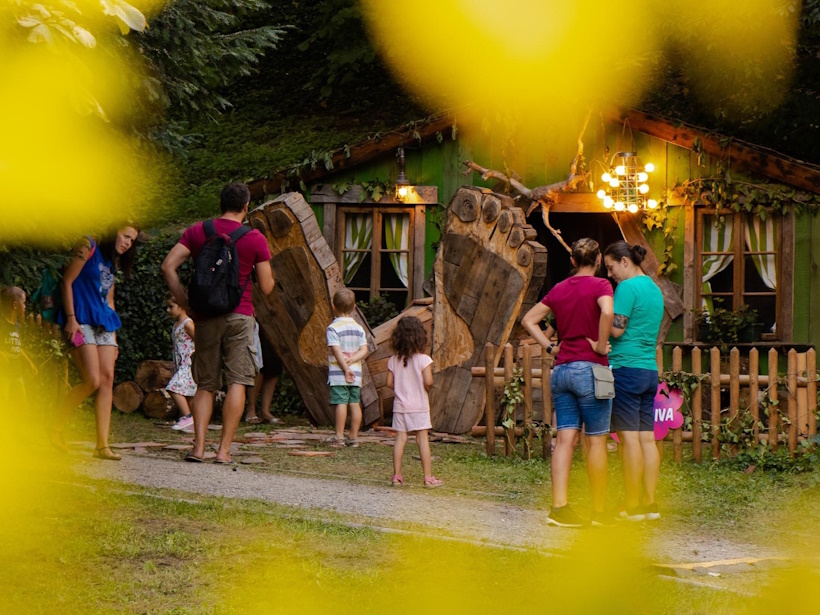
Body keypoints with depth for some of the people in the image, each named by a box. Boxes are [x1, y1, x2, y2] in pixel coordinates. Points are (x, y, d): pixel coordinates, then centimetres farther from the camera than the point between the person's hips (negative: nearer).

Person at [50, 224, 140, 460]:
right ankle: (56, 427, 2)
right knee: (93, 381, -17)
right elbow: (67, 282, -8)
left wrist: (113, 334, 18)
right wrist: (70, 318, -16)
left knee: (107, 380, -4)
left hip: (103, 324, 8)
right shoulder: (88, 247, -4)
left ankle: (102, 445, -5)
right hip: (81, 322, -8)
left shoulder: (113, 261, 20)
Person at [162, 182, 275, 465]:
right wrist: (269, 272, 21)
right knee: (237, 381, -1)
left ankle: (198, 447, -3)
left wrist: (185, 304, 1)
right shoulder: (255, 239, -1)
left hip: (205, 317, 3)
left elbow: (168, 266, -4)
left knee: (205, 385, 9)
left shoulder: (197, 232, 6)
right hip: (239, 315, -3)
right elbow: (266, 288, 0)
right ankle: (224, 449, -8)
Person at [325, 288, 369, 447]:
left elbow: (337, 350, -15)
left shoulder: (333, 328, -7)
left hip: (339, 373, -5)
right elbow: (364, 350, 3)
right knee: (355, 403, 5)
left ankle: (339, 437, -6)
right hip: (356, 372, 5)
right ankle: (354, 437, 7)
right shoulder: (359, 328, 10)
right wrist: (352, 359, -6)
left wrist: (345, 368, -14)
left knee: (341, 403, -6)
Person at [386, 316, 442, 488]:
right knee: (423, 439, 0)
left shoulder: (393, 361, 0)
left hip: (400, 405, 3)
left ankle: (397, 476, 5)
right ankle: (428, 477, 1)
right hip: (419, 405, -3)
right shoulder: (423, 359, -11)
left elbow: (389, 383, 2)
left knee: (400, 438, 6)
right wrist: (427, 388, 4)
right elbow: (428, 382, -18)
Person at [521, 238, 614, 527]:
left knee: (565, 439, 2)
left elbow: (528, 320, 17)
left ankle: (559, 506, -7)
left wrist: (550, 346, 12)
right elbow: (607, 312, -26)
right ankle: (600, 511, 5)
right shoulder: (599, 286, -5)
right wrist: (600, 346, -14)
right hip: (589, 368, -6)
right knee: (597, 440, 2)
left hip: (562, 370, 6)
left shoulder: (559, 289, 13)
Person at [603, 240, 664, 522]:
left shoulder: (627, 288, -10)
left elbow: (616, 329, -15)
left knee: (629, 436, -7)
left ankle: (632, 506, -7)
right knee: (647, 437, 7)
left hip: (626, 368, -8)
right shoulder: (654, 288, 17)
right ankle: (649, 503, 7)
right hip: (650, 369, 8)